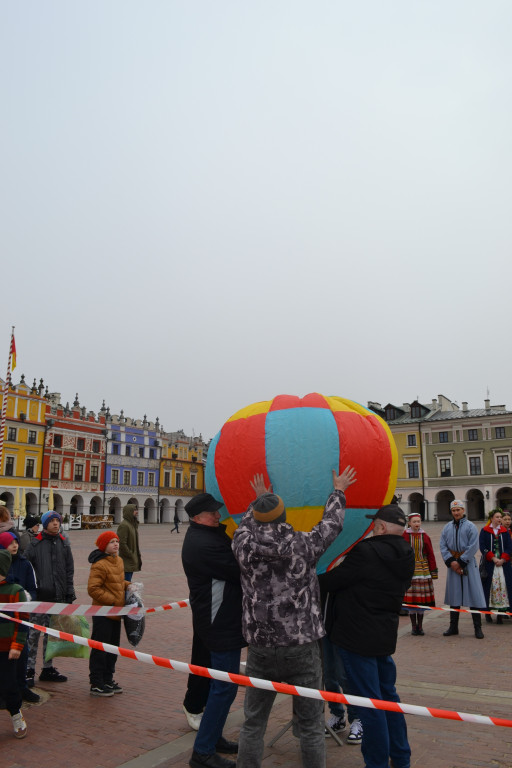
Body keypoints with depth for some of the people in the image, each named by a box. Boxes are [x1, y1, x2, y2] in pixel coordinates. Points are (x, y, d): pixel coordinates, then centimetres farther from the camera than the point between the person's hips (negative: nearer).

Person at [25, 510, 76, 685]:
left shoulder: (64, 543, 9)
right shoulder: (35, 543, -3)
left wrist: (69, 592, 7)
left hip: (58, 596, 4)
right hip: (39, 595, -4)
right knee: (34, 632, -2)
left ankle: (48, 668, 23)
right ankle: (29, 669, 10)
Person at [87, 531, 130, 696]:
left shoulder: (119, 561, 10)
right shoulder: (99, 565, -19)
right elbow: (93, 589, -22)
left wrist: (128, 586, 4)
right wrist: (112, 600, -20)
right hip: (103, 613, -9)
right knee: (100, 649, 1)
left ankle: (107, 680, 30)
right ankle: (96, 685, 14)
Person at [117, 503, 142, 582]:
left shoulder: (133, 524, 14)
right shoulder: (124, 525, -16)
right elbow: (122, 544, -21)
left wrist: (138, 556, 15)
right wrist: (131, 557, -16)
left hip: (132, 563, 9)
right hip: (127, 562, -9)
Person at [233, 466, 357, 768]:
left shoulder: (244, 545, -10)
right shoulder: (303, 545, -15)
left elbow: (245, 524, 14)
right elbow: (332, 524, 1)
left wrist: (260, 499, 29)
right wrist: (339, 491, 17)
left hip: (260, 647, 2)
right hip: (302, 647, -2)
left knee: (253, 724, 17)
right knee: (311, 725, 13)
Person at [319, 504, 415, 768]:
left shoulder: (366, 552, -22)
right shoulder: (405, 557, 3)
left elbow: (330, 582, -15)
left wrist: (317, 576, 8)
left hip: (357, 637, -8)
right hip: (386, 635, 8)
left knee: (369, 702, 4)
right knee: (388, 696, 21)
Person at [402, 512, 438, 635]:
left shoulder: (425, 536, 4)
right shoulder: (404, 536, -3)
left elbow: (431, 555, 6)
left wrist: (433, 572, 3)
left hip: (423, 570, 2)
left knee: (422, 597, 5)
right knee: (410, 598, 1)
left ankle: (420, 626, 17)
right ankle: (414, 626, 13)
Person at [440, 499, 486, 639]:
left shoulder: (470, 527, -4)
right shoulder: (447, 528, 8)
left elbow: (473, 547, -10)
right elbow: (442, 545, 4)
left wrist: (460, 562, -13)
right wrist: (450, 562, -10)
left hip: (468, 563, -3)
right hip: (452, 564, 4)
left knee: (473, 594, -3)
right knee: (453, 594, 8)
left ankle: (477, 628, 8)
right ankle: (453, 627, 17)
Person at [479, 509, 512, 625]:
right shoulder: (484, 531, 2)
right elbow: (482, 546, -4)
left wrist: (503, 559, -9)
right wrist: (493, 558, -14)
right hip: (489, 563, -2)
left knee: (503, 585, -4)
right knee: (489, 585, -3)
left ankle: (500, 613, 3)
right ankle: (487, 612, 6)